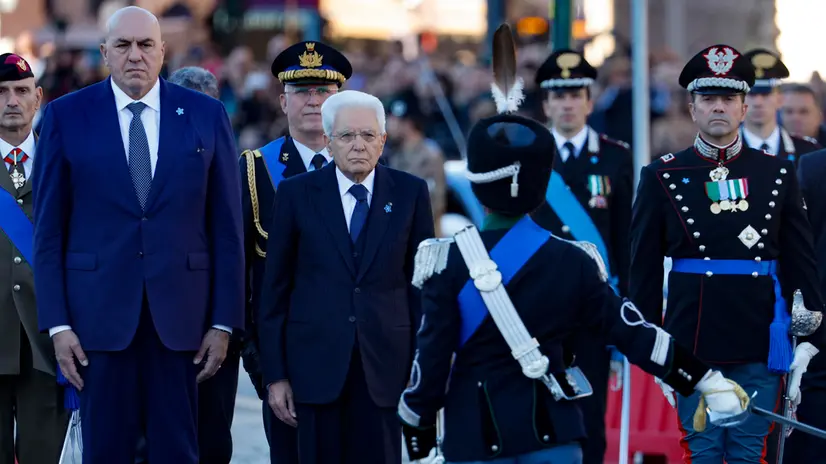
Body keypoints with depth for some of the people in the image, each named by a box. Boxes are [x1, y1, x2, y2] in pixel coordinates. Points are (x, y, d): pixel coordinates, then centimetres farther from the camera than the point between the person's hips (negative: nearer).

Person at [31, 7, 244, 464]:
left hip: (180, 316, 1)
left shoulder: (206, 116, 5)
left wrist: (224, 322, 1)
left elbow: (226, 227, 6)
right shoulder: (66, 116, 3)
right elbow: (49, 229, 3)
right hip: (100, 314, -1)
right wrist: (57, 323, -4)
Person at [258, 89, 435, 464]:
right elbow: (275, 288, 4)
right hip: (316, 360, 0)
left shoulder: (410, 193, 4)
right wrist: (275, 373, 1)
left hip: (384, 364, 0)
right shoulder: (296, 193, 3)